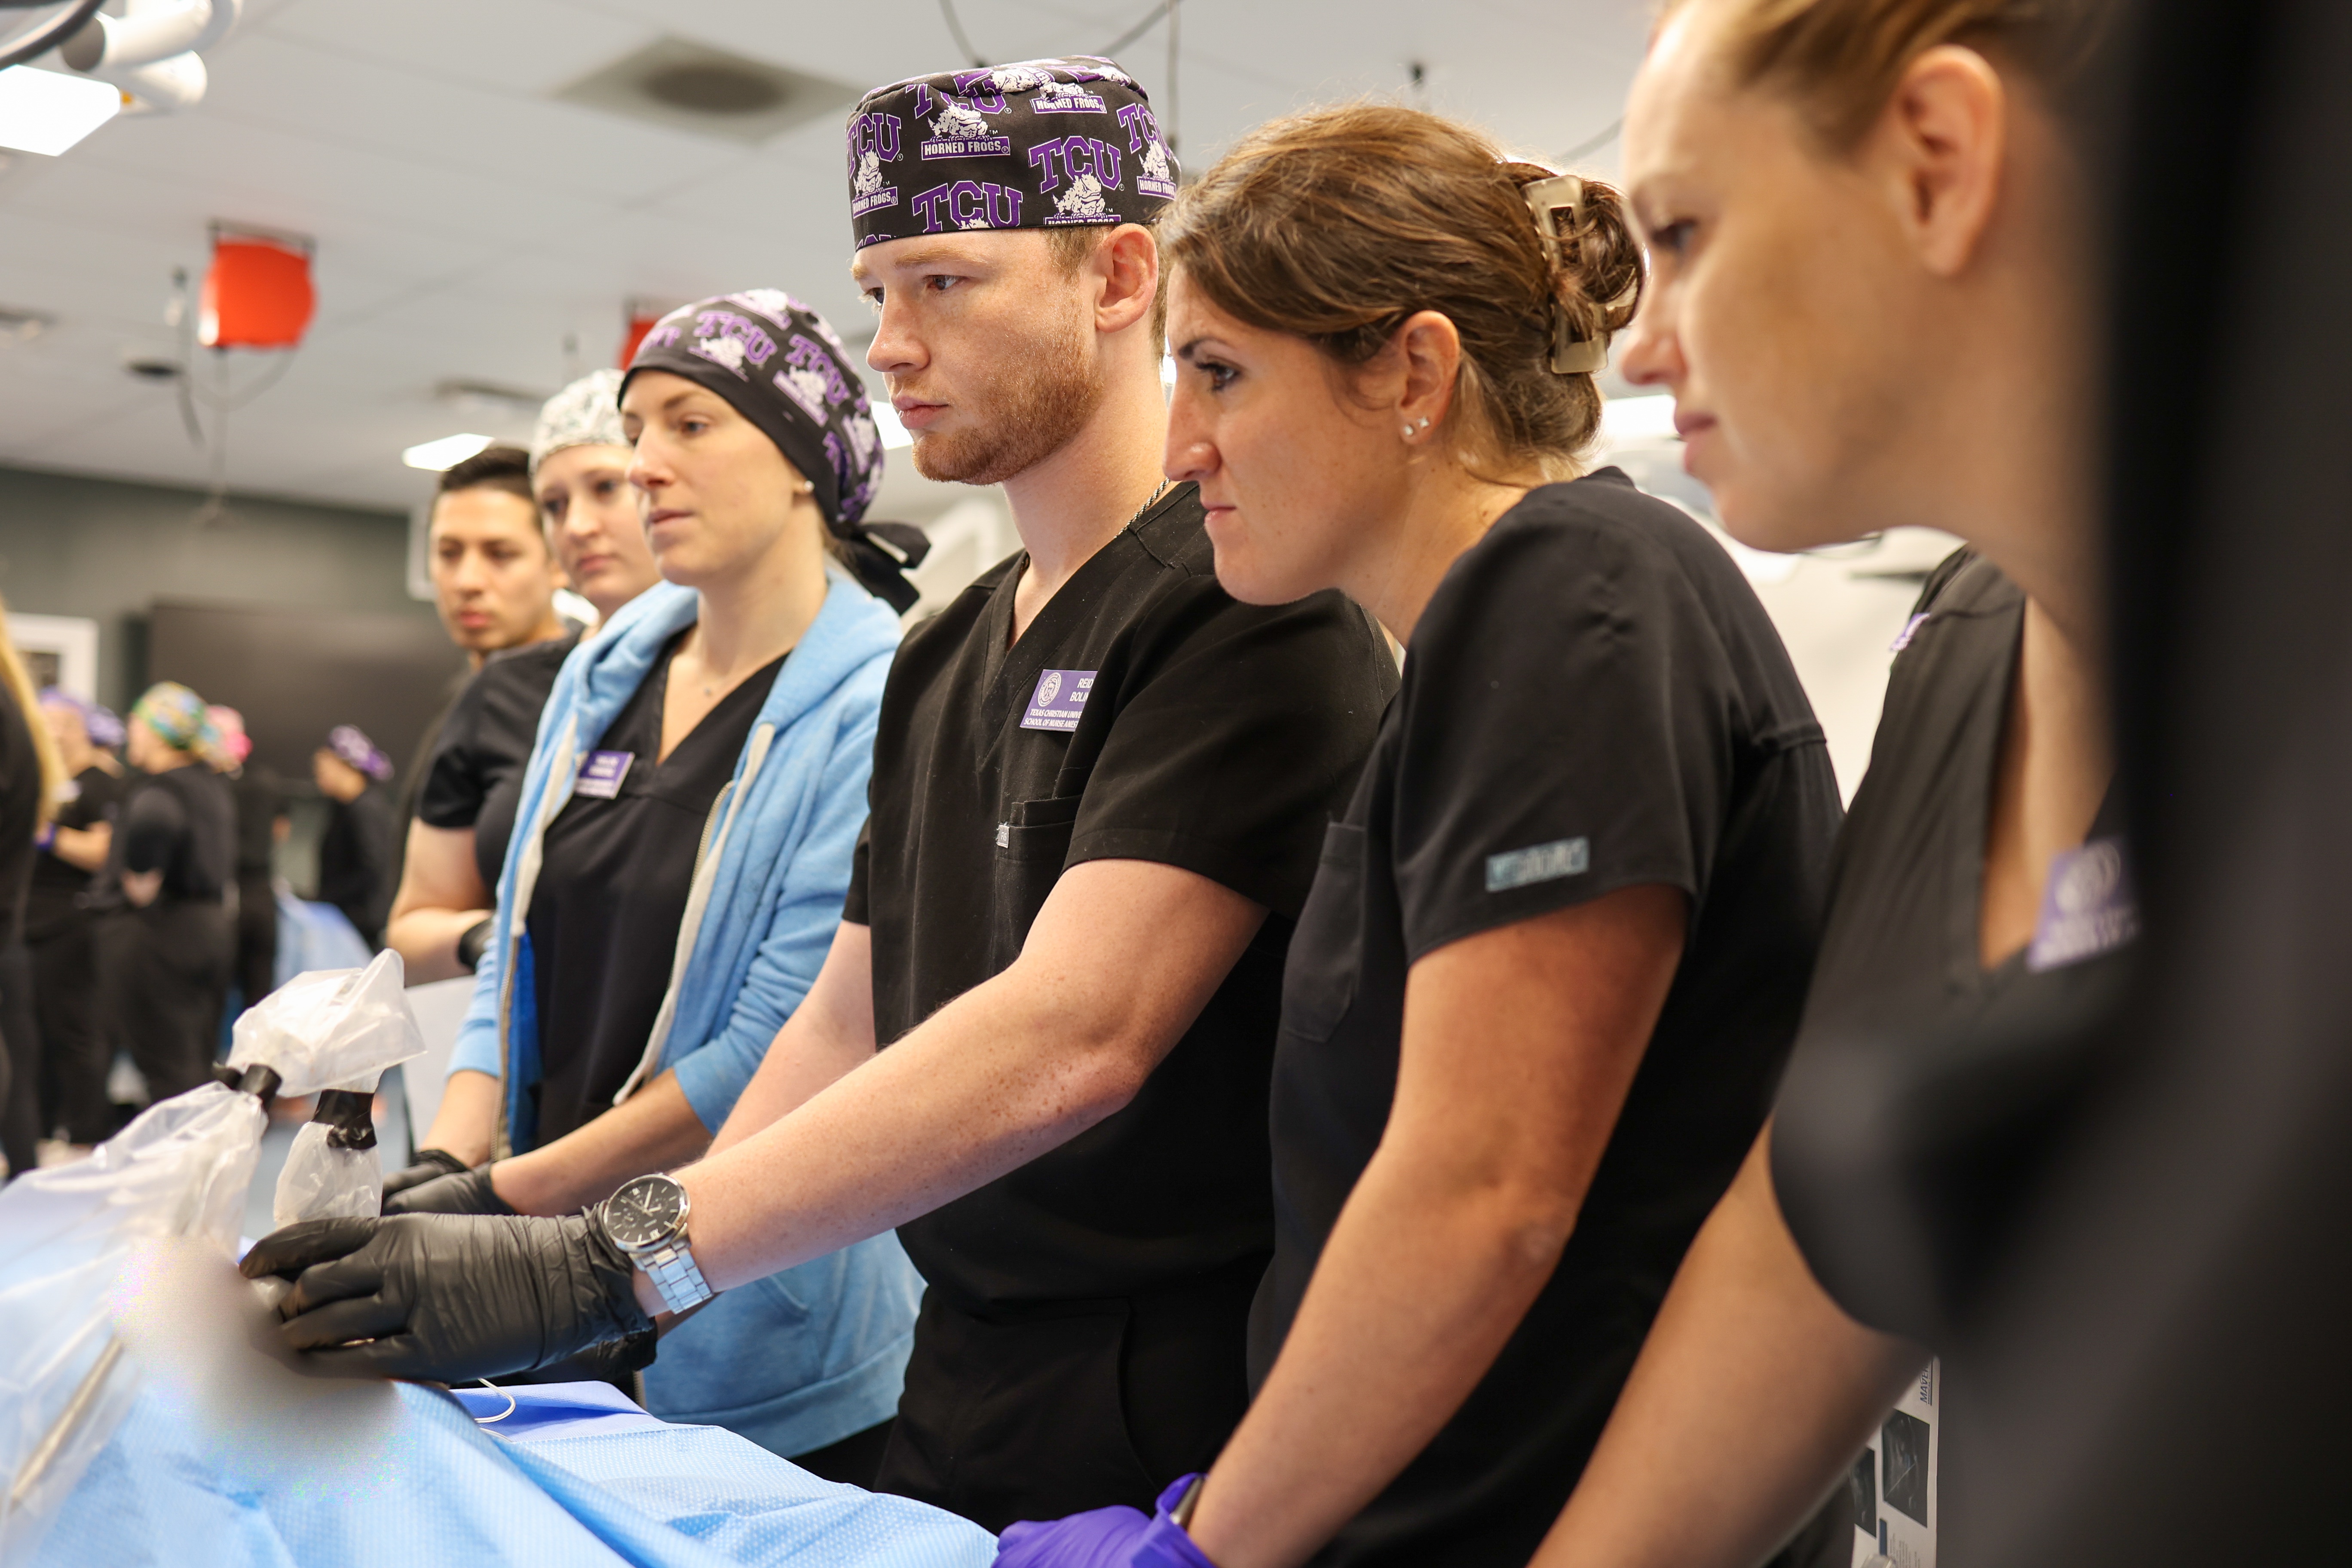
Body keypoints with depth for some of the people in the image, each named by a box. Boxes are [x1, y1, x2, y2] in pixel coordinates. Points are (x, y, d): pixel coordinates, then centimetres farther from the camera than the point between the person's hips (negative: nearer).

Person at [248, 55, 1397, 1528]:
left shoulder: (1247, 605, -15)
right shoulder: (941, 658, 12)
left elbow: (1073, 1036, -26)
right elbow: (846, 1023, 14)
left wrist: (618, 1257, -30)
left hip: (1181, 1421, -7)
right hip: (955, 1392, 7)